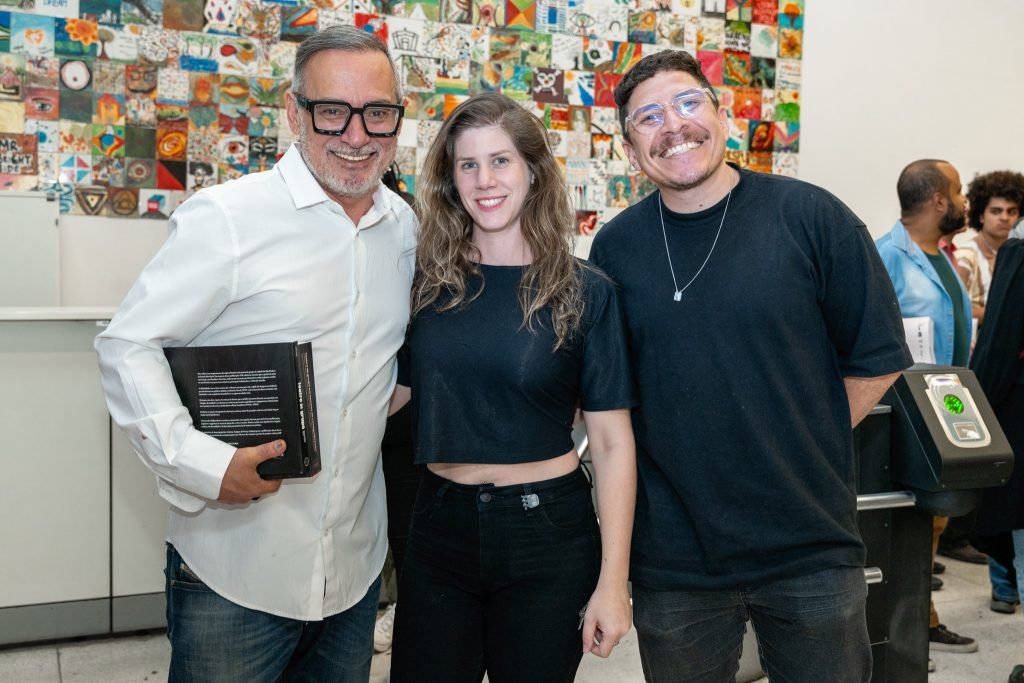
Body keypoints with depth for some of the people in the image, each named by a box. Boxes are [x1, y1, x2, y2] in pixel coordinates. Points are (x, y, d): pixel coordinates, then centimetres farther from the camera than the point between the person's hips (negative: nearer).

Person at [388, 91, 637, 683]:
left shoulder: (585, 292, -7)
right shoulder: (427, 283, 0)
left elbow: (613, 444, -7)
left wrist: (613, 581, -9)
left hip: (547, 532, -2)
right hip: (440, 527, 3)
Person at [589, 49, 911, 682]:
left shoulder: (811, 216, -5)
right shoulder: (614, 246, 1)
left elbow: (877, 359, -1)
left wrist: (800, 447, -1)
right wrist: (656, 451, 0)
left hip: (812, 552, -1)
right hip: (672, 555, 2)